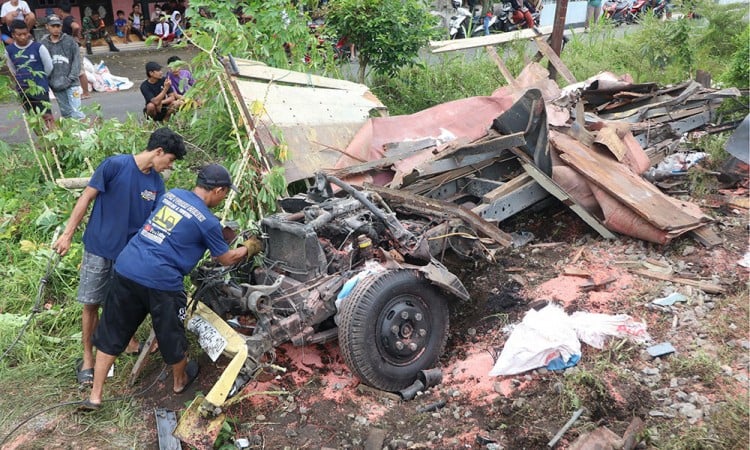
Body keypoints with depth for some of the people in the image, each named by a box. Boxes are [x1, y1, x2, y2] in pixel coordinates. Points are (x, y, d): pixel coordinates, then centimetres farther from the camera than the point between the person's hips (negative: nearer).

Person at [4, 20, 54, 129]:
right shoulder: (9, 50, -2)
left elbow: (49, 67, -2)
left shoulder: (38, 47, -12)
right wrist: (22, 80, 16)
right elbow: (12, 70, 14)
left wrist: (40, 79, 9)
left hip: (40, 88, -4)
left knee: (47, 116, -4)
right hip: (23, 90, 4)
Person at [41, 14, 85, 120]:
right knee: (65, 113, 10)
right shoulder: (43, 44, 3)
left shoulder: (70, 41, 1)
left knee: (76, 112, -9)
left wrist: (70, 79, -10)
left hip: (71, 84, -2)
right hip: (55, 86, 2)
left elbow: (76, 61, -2)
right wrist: (49, 81, -3)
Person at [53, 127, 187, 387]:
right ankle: (88, 357, 20)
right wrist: (68, 234, -9)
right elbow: (86, 199, -10)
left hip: (132, 251, 4)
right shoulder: (114, 165, -17)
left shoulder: (157, 183, -2)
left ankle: (128, 338, 39)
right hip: (99, 248, -4)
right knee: (91, 303, 5)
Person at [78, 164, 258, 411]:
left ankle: (95, 396, 21)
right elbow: (226, 259, 8)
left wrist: (219, 234, 37)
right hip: (160, 282, -6)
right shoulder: (208, 221, -6)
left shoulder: (172, 194, 13)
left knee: (111, 334, 17)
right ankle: (180, 381, 42)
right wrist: (249, 247, 27)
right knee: (172, 335, 18)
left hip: (125, 268, 6)